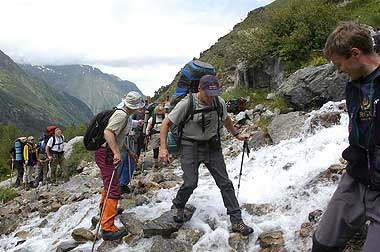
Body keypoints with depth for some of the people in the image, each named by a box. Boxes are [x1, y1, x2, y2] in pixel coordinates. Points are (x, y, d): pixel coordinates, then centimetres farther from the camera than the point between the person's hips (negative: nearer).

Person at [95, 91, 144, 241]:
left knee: (110, 182, 28)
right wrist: (117, 153, -33)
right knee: (114, 189, -13)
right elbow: (108, 132, -30)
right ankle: (107, 228, -15)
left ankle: (104, 208, 49)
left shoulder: (121, 113, 14)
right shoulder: (122, 115, -17)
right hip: (105, 154, -11)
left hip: (107, 153, 11)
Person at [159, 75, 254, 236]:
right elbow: (166, 123, -11)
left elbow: (226, 119, 18)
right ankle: (178, 207, 22)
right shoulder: (186, 103, -17)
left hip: (212, 145, 4)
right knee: (190, 183, -12)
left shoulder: (219, 102, -5)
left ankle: (236, 221, 10)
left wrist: (236, 135, 24)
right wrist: (163, 148, -18)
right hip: (191, 146, -3)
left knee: (225, 183, 0)